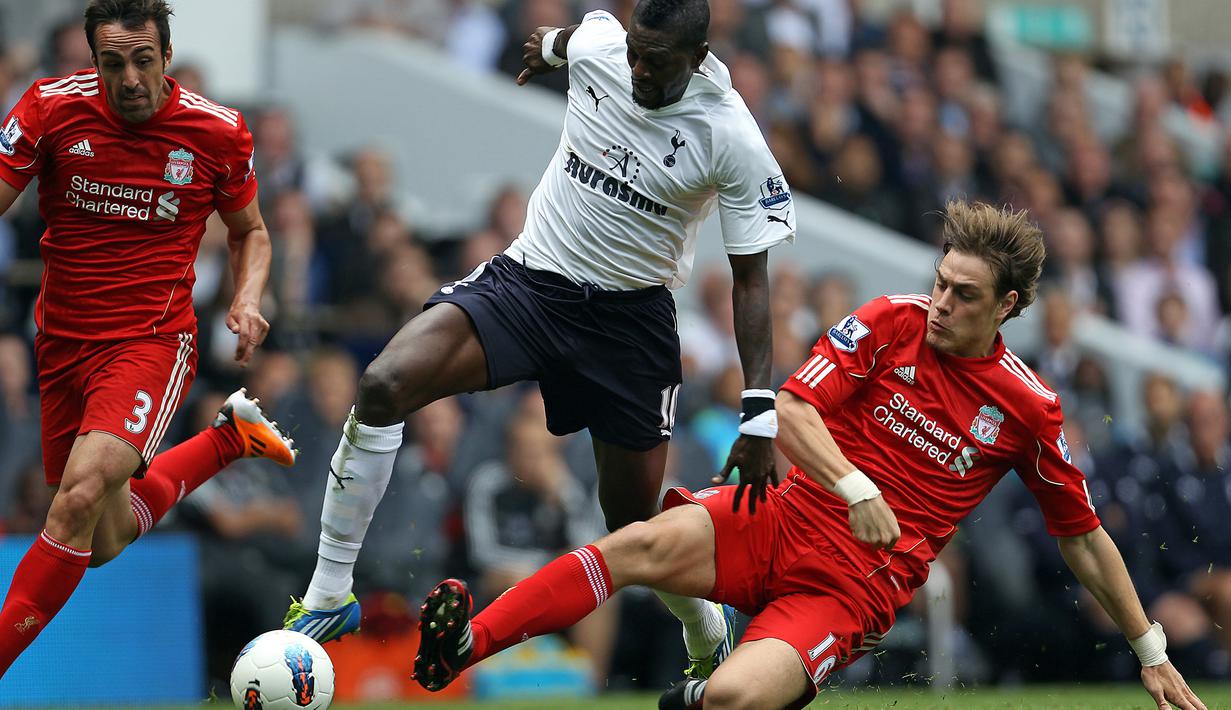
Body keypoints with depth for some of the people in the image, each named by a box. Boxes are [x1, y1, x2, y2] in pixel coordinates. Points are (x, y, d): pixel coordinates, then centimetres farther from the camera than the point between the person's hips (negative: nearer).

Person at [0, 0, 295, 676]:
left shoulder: (217, 132, -6)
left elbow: (249, 230, 12)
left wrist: (248, 298, -8)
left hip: (151, 339, -4)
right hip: (62, 340, 4)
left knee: (82, 496, -28)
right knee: (105, 541, 16)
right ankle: (230, 436, 40)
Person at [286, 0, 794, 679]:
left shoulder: (733, 141, -16)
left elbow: (750, 278, -10)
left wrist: (760, 416, -17)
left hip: (631, 317, -2)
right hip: (527, 279, 2)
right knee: (383, 385, -23)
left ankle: (710, 635, 37)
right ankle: (328, 598, -13)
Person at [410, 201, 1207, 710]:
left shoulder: (1028, 410, 1)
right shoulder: (892, 322, 1)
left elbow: (1084, 536, 12)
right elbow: (792, 409, -6)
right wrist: (854, 488, -24)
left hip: (857, 588, -2)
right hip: (788, 518, 2)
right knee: (648, 543, -30)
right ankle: (463, 646, -29)